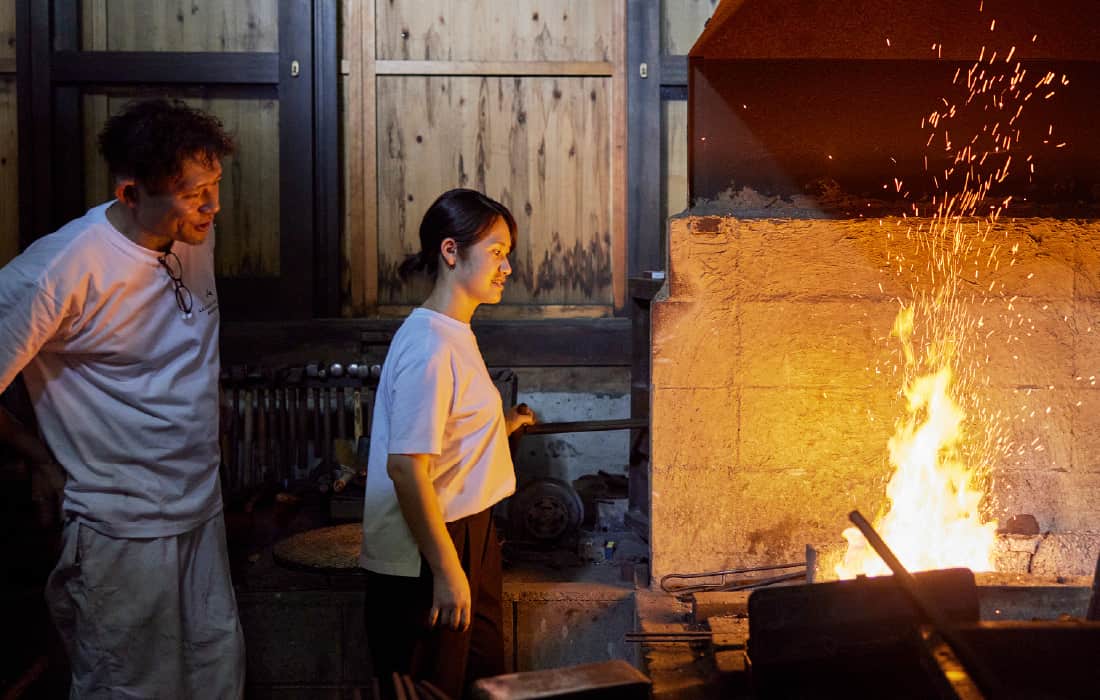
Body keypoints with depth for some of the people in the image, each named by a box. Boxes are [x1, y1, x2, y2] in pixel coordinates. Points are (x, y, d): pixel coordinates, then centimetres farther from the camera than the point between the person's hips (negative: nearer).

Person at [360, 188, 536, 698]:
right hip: (424, 560, -10)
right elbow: (406, 467, -26)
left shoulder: (454, 336, 10)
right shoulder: (429, 346, -22)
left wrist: (501, 426, 15)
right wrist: (446, 570, -24)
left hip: (466, 536, 10)